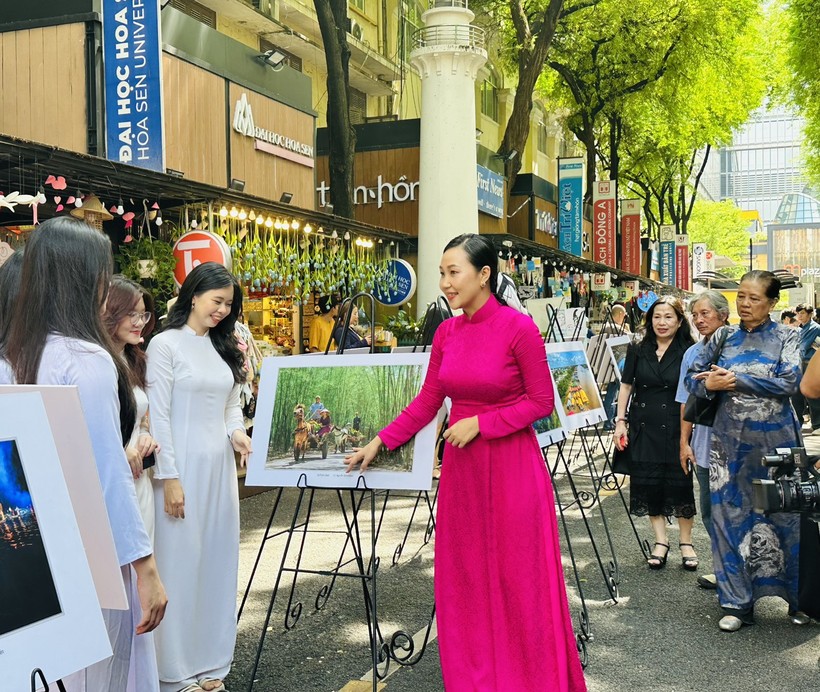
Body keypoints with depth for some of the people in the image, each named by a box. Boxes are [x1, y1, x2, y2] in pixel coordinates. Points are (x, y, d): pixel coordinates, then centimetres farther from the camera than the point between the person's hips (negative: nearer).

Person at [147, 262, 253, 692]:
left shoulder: (223, 347, 13)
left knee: (218, 560, 10)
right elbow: (157, 417, -11)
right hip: (183, 467, -6)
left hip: (220, 467, 7)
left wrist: (236, 431, -4)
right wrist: (169, 477, -15)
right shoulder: (165, 345, -7)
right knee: (181, 563, 0)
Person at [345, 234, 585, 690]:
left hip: (511, 467, -6)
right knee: (465, 579, 12)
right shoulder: (446, 333, 4)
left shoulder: (518, 328, -14)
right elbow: (427, 402, 9)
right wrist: (380, 442, 6)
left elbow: (541, 402, -10)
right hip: (462, 468, 6)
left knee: (517, 580, 3)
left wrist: (481, 422, -15)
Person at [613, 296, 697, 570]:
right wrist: (620, 421, 1)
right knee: (649, 483, 5)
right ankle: (660, 541, 16)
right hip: (644, 428, 2)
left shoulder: (688, 352, -3)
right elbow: (626, 385, 7)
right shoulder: (638, 350, 5)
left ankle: (686, 542, 16)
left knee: (680, 483, 2)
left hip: (676, 428, -2)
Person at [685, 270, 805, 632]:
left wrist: (737, 381, -16)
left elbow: (789, 382, -12)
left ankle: (798, 598, 19)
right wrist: (710, 384, -13)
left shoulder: (786, 337, 1)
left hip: (776, 441, -2)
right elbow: (692, 377, 9)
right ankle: (738, 602, 13)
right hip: (730, 442, 3)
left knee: (784, 516, 3)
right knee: (732, 517, 3)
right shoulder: (722, 339, 9)